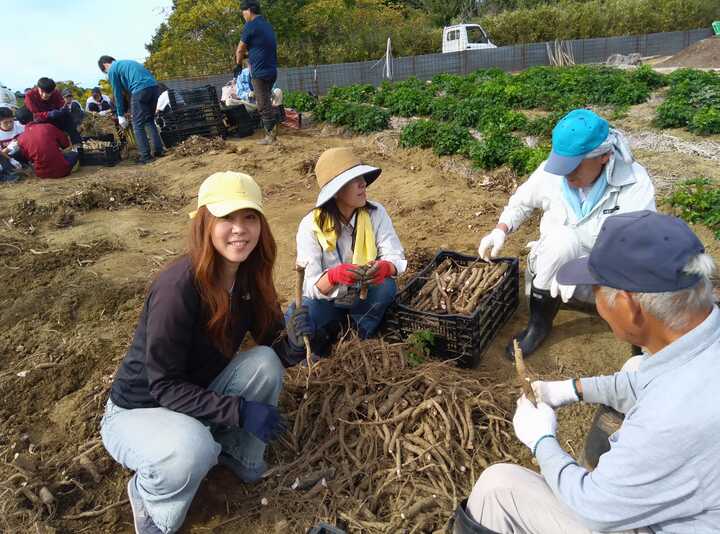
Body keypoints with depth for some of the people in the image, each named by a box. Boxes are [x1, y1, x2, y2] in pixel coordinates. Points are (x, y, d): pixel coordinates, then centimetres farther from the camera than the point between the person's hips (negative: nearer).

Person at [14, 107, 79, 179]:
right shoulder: (48, 127, -8)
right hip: (61, 170, -1)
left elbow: (26, 157, 11)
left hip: (41, 174, 1)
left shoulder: (20, 139, -2)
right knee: (74, 154, 27)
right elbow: (66, 144, 4)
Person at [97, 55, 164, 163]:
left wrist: (120, 115, 18)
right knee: (150, 121, 21)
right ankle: (158, 151, 17)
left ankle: (146, 156, 1)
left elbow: (117, 93, 10)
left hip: (140, 91, -7)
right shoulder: (126, 62, 33)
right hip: (154, 86, 7)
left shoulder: (112, 70, 10)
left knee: (138, 126, 3)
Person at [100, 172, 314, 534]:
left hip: (197, 397, 6)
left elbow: (276, 351, -5)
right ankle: (146, 494, 0)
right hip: (137, 411, -5)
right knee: (190, 450, -37)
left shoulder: (250, 276, -11)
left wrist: (295, 341, -28)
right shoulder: (178, 287, -32)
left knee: (264, 362, -20)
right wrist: (240, 410, -30)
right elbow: (165, 386, -26)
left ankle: (236, 450, 6)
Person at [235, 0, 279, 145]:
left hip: (260, 72, -8)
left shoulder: (250, 26, -9)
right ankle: (271, 132, 17)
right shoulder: (267, 25, 17)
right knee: (266, 103, 16)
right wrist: (246, 54, 23)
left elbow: (240, 50, -1)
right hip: (272, 71, 8)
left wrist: (238, 61, 19)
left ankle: (271, 136, -2)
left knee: (263, 105, -4)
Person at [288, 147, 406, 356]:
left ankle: (364, 334, -1)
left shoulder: (376, 213, -14)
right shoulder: (311, 224, -21)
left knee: (386, 286, -30)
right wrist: (334, 275, -46)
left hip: (363, 294, 3)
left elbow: (396, 257, -17)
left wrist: (385, 267, -41)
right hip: (325, 299, -2)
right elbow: (313, 286, -24)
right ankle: (332, 327, 5)